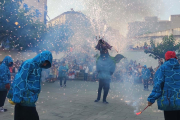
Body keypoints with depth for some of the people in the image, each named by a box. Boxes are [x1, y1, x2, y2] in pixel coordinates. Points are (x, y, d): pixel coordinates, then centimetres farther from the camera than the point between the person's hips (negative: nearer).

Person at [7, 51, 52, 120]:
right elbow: (20, 80, -17)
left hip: (30, 99, 8)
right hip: (25, 98, -8)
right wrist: (16, 98, -20)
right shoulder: (29, 64, -12)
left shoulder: (38, 67, 13)